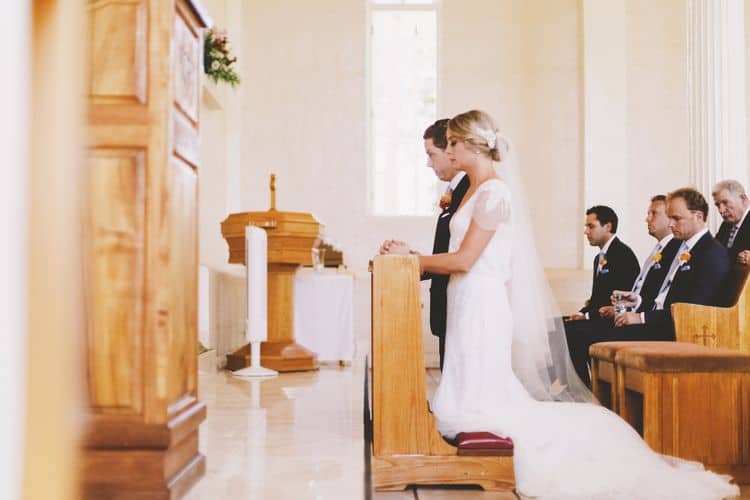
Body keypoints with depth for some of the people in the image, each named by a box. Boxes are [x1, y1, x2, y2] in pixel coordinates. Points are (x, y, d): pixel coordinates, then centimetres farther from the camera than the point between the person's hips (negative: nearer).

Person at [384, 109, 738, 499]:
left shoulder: (493, 191, -14)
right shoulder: (475, 190, 16)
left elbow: (464, 260, -18)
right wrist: (413, 256, 8)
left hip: (482, 305, -9)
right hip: (468, 304, 9)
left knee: (477, 403, -7)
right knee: (490, 397, 10)